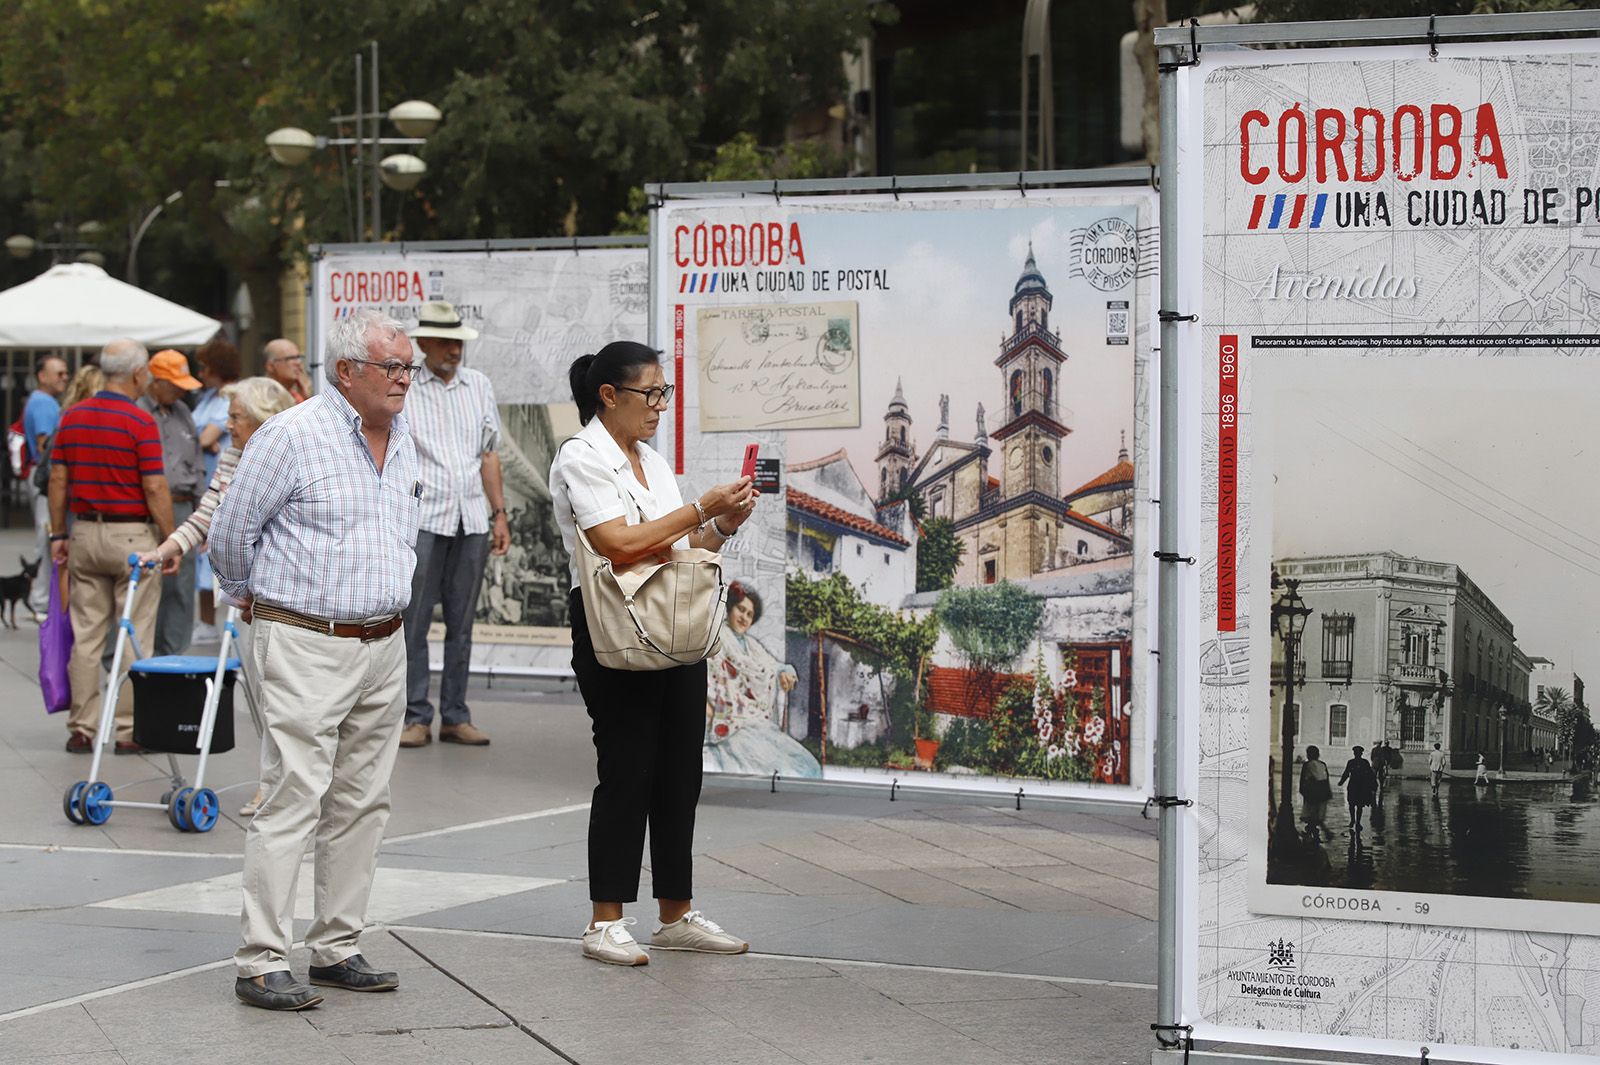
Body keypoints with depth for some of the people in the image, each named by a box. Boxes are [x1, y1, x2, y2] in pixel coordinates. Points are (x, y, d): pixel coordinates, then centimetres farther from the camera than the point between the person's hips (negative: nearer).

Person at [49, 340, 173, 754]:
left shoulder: (71, 417, 5)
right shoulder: (141, 422, -12)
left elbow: (57, 479, 7)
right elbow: (154, 489, -13)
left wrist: (58, 534, 14)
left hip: (84, 533, 5)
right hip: (131, 535, -5)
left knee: (85, 635, 8)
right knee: (135, 638, 1)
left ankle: (81, 730, 9)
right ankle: (129, 731, 2)